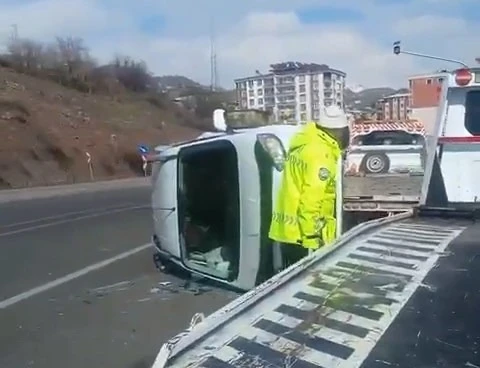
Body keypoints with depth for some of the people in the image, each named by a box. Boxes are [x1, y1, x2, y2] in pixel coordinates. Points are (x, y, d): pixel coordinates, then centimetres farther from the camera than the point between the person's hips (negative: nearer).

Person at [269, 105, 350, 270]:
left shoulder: (304, 143, 10)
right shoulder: (320, 155, -20)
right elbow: (311, 200, -25)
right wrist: (311, 235, -22)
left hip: (287, 228, 9)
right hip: (300, 233, -9)